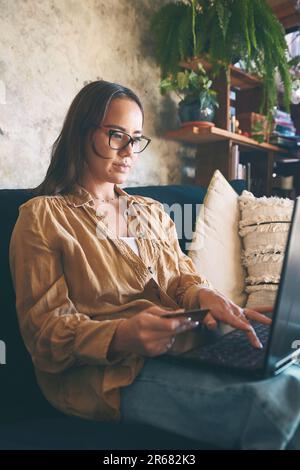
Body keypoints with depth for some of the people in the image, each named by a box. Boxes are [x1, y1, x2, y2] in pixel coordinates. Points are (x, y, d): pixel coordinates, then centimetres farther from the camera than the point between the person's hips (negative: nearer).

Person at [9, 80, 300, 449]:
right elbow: (45, 329, -5)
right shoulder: (42, 217, 1)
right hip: (106, 371, -6)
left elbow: (180, 276, 15)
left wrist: (205, 295, -11)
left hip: (181, 343, 6)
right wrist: (122, 335, -25)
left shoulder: (152, 212, 21)